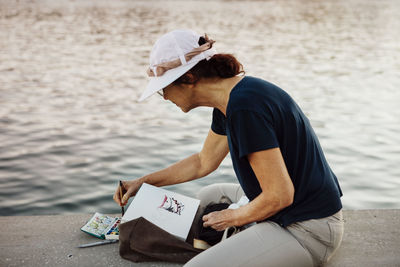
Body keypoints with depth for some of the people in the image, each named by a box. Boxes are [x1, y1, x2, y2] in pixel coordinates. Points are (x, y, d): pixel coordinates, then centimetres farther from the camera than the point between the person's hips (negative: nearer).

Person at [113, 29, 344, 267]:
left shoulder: (245, 108, -26)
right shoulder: (229, 99, 4)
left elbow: (280, 196, -26)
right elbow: (203, 162, 19)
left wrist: (232, 218, -8)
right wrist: (143, 182, 20)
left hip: (309, 231, -10)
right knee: (208, 196, 25)